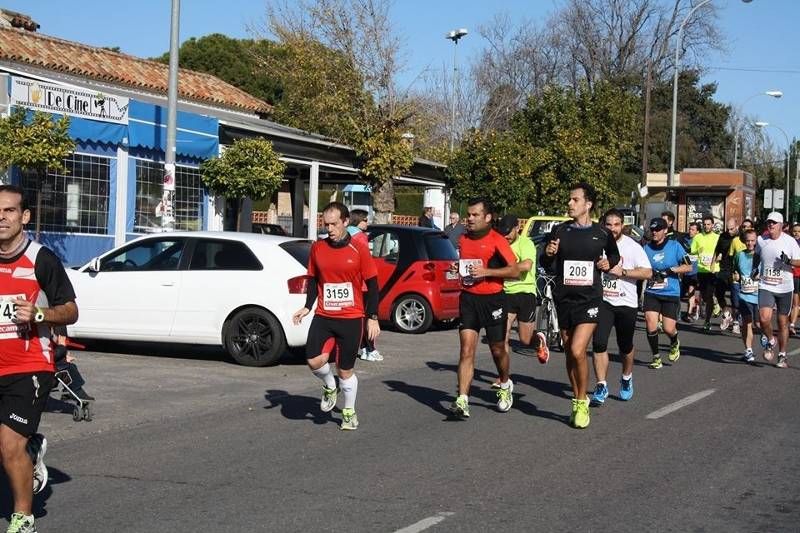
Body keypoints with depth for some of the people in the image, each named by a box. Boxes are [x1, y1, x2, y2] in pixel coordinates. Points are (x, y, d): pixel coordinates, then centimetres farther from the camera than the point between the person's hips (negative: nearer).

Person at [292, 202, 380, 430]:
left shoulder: (359, 249, -6)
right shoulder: (317, 248, 3)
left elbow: (372, 285, -2)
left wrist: (373, 318, -6)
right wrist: (307, 306, 3)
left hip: (351, 319, -2)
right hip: (323, 317, 3)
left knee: (345, 370, 4)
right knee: (314, 361, -16)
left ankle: (349, 412, 28)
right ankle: (330, 387, 18)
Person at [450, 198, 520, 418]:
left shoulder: (497, 241, -9)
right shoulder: (463, 239, 9)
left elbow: (515, 271, -12)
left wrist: (486, 271, -21)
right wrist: (458, 268, 4)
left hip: (492, 299, -3)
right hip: (468, 299, 3)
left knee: (497, 349, 12)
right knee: (466, 350, -8)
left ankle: (505, 386, 41)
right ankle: (462, 400, -14)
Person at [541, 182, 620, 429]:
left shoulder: (602, 233, 0)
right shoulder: (559, 231, 2)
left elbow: (614, 254, 20)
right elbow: (546, 264, 10)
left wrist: (609, 263, -1)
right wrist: (548, 254, -12)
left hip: (589, 299, -3)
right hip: (564, 299, 3)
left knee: (577, 351, -17)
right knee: (569, 353, 11)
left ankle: (582, 403, 1)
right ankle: (577, 400, 27)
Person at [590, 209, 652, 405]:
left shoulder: (632, 246, -4)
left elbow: (647, 272, -8)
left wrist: (622, 272, -18)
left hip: (626, 303, 0)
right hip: (602, 301, 0)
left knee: (625, 346, 14)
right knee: (599, 343, -14)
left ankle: (626, 378, 39)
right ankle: (601, 386, -9)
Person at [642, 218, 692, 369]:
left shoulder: (675, 246, -2)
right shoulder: (647, 248, 5)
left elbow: (688, 267, -2)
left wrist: (671, 270, -15)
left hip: (671, 294, -2)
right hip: (651, 293, 2)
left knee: (668, 328, -4)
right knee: (651, 325, -12)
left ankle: (674, 344, 34)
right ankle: (656, 357, 7)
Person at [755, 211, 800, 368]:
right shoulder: (761, 240, 2)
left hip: (784, 287, -1)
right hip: (765, 286, 1)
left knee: (783, 322, 8)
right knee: (764, 318, -18)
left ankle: (782, 356, 23)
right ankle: (770, 341, 12)